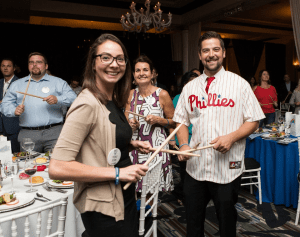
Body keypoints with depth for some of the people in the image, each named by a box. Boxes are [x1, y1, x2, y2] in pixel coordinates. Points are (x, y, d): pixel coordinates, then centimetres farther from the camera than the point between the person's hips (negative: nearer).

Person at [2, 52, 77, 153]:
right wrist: (14, 110, -4)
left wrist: (57, 100, -14)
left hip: (54, 133, -2)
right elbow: (6, 104, 17)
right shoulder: (17, 84, 20)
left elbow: (73, 98, 3)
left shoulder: (58, 82, 13)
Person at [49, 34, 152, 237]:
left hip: (124, 196, 9)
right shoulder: (87, 104, -22)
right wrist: (117, 172, -24)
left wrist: (132, 144, 2)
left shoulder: (114, 101, 5)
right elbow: (57, 168, -27)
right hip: (103, 207, -8)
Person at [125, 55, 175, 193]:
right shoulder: (131, 94, 8)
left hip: (156, 147, -3)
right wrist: (130, 124, -4)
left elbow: (174, 122, 3)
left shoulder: (162, 94, -3)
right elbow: (125, 121, 18)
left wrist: (158, 120, -12)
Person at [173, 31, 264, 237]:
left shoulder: (239, 84, 0)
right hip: (195, 167, 3)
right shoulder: (190, 87, 8)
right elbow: (181, 121, 12)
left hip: (228, 168, -2)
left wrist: (231, 137, -16)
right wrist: (183, 145, -6)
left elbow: (253, 121, 0)